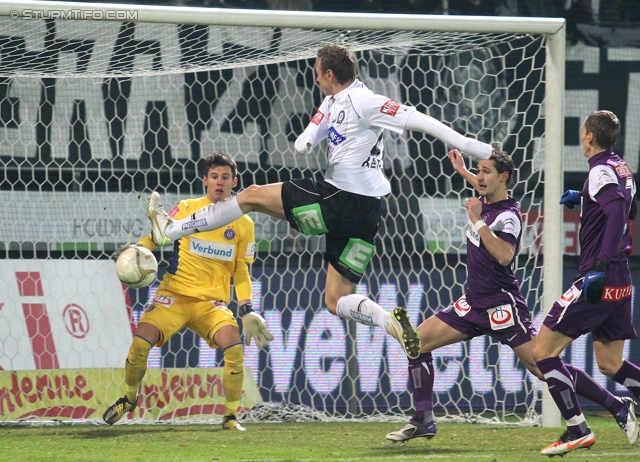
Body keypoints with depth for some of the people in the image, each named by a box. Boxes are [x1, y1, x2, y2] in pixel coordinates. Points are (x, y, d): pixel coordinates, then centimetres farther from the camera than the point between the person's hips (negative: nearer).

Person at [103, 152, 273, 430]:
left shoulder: (242, 225, 5)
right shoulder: (187, 209, 0)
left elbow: (240, 271, 13)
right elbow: (156, 236, 9)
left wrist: (247, 311, 3)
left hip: (213, 302, 1)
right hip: (174, 293, -1)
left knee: (234, 346, -26)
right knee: (141, 342, -21)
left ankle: (230, 416, -7)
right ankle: (128, 399, 9)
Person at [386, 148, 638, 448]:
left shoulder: (508, 216, -18)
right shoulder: (486, 202, 8)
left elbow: (504, 255, -37)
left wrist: (478, 221, -30)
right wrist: (462, 171, 40)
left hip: (502, 306, -9)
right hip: (474, 303, 9)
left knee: (542, 367, -13)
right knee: (417, 341, 1)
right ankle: (423, 421, 6)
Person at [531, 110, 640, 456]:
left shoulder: (601, 171, -13)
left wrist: (601, 265, -36)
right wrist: (584, 199, 38)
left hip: (597, 280, -9)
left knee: (543, 351, -5)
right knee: (610, 365, 14)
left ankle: (577, 430, -10)